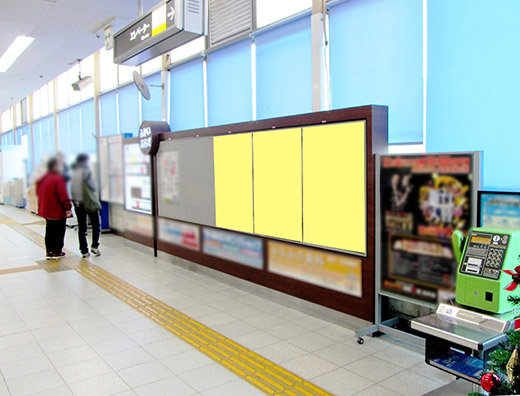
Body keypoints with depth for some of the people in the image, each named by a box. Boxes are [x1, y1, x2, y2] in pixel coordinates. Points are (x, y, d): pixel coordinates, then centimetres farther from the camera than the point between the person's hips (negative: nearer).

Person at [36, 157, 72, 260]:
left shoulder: (43, 179, 11)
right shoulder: (58, 179, -17)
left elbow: (38, 193, 19)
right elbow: (63, 195, -21)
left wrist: (42, 207, 25)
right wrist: (68, 208, -18)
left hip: (46, 210, 9)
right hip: (58, 211, -8)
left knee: (49, 231, 15)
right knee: (59, 231, 2)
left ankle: (49, 252, 20)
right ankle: (56, 252, 6)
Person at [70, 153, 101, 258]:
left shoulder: (73, 172, 6)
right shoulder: (86, 171, -12)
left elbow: (72, 188, 7)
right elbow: (94, 187, -13)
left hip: (77, 203, 5)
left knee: (81, 227, 8)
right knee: (95, 224, 10)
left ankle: (84, 251, 8)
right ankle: (94, 246, -3)